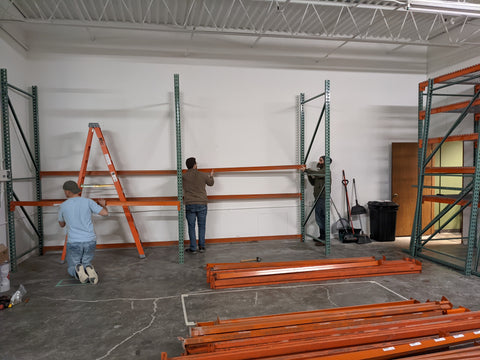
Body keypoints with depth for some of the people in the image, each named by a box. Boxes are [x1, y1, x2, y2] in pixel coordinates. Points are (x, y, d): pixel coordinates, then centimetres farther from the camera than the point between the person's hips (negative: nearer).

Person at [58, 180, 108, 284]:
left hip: (73, 242, -1)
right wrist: (102, 205, 18)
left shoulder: (63, 206, 1)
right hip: (90, 241, 1)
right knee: (86, 263, 22)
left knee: (72, 268, 20)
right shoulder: (88, 202, -2)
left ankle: (77, 272, -17)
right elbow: (105, 213, -3)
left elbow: (61, 224, 18)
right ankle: (88, 269, -15)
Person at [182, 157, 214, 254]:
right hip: (202, 204, 1)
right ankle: (201, 246, 16)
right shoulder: (203, 175, -3)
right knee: (201, 226, 12)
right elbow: (211, 183, 16)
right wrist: (211, 176, 37)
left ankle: (193, 248, 11)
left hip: (190, 205, -1)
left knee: (191, 227, 7)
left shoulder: (184, 176, -6)